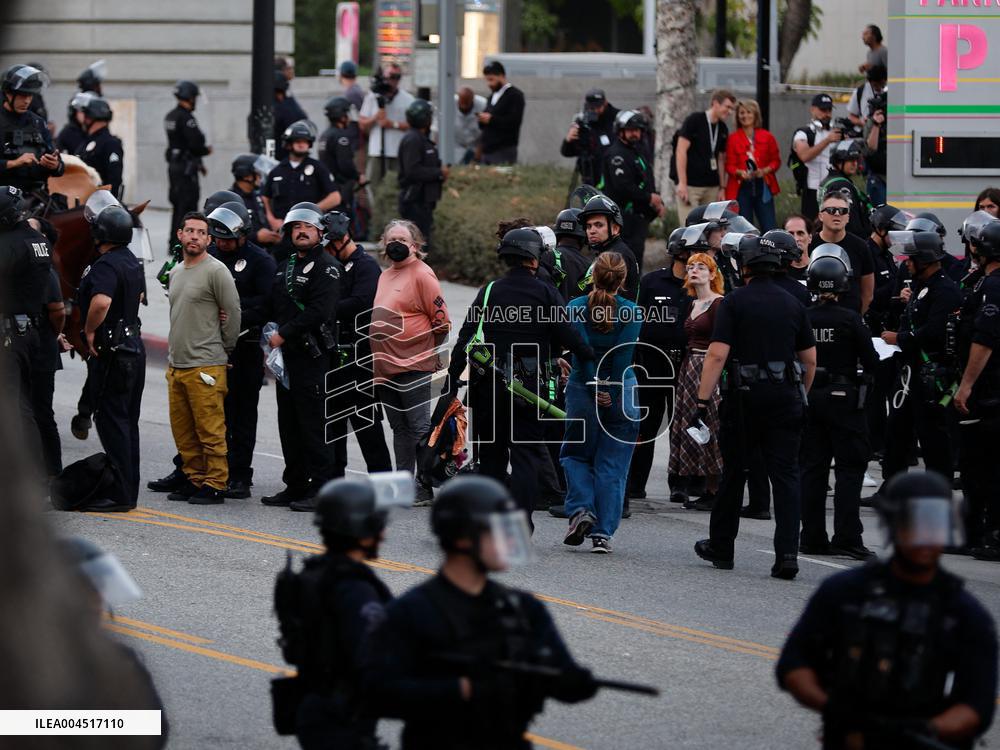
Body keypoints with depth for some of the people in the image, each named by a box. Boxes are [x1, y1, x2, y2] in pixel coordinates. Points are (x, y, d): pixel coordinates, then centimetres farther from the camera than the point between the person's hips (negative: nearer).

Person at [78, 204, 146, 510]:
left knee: (112, 422, -7)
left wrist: (90, 330, -20)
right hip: (133, 345, 10)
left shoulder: (105, 266, -19)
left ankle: (120, 495, -8)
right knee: (127, 422, 14)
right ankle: (128, 492, 18)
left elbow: (101, 301, -36)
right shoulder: (133, 261, 12)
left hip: (111, 351, -10)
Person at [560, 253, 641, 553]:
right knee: (612, 466, 6)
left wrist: (595, 389, -10)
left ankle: (581, 509, -3)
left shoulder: (576, 308, -5)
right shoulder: (632, 312, -6)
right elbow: (624, 355, -11)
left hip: (582, 390, 0)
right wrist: (611, 391, -6)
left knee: (576, 454, 19)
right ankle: (603, 532, 2)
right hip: (622, 392, 0)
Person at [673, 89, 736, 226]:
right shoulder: (694, 121, -7)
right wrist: (682, 183, -17)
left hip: (712, 187, 6)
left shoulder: (723, 129, 11)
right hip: (691, 186, -6)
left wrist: (722, 187, 9)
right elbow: (681, 151, -11)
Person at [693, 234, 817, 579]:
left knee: (733, 472, 11)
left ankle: (721, 547, 23)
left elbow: (718, 353, -13)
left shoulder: (734, 301, -5)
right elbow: (810, 359, 13)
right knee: (786, 475, -1)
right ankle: (787, 554, -12)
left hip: (744, 396, -3)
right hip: (785, 397, 3)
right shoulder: (793, 304, 9)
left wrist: (703, 398, -12)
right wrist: (800, 396, 25)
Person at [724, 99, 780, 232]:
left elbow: (776, 160, 9)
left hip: (763, 187, 1)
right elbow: (729, 165, 2)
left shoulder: (766, 136, 5)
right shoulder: (733, 138, 2)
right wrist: (740, 172, -19)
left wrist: (765, 171, -11)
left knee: (769, 228, -3)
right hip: (741, 188, -1)